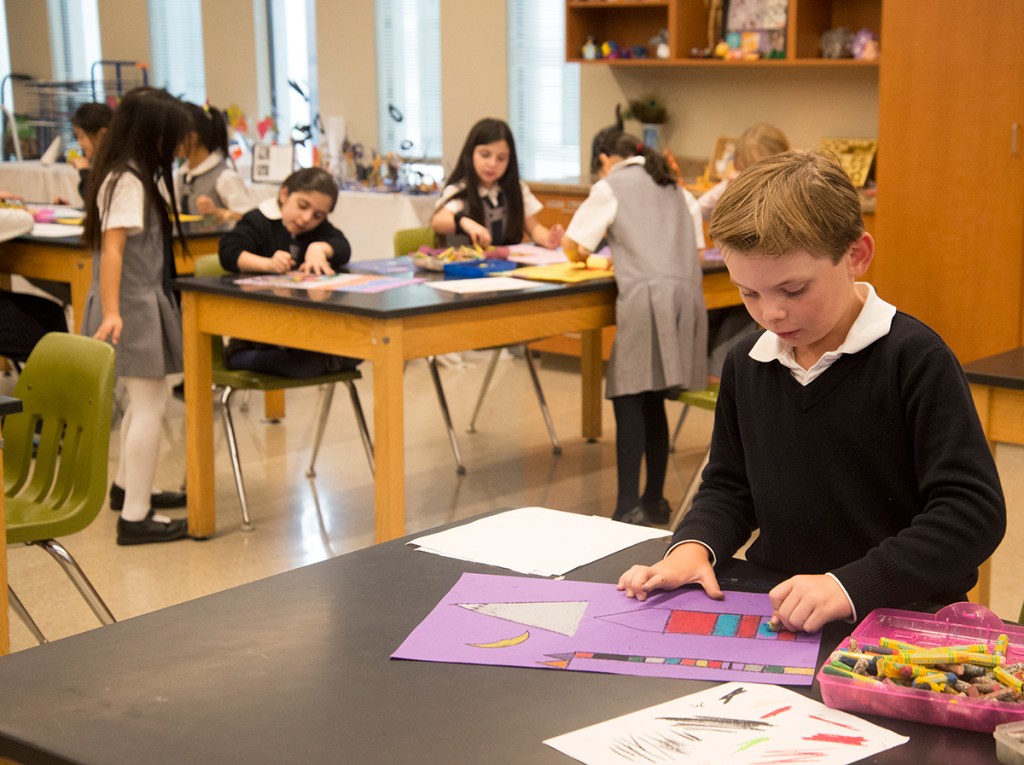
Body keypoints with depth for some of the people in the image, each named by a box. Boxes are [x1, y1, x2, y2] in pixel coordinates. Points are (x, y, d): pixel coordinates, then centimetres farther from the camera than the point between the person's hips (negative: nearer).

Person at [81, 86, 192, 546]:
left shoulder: (142, 176, 11)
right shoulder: (128, 181, -18)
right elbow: (111, 248, -25)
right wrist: (111, 312, -29)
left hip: (146, 300, 10)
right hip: (133, 305, -10)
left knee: (144, 399, 21)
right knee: (150, 404, -8)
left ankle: (126, 488, 37)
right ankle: (135, 517, -6)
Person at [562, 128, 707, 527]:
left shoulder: (610, 187, 5)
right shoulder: (670, 184, 24)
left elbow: (571, 245, 3)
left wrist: (581, 254, 26)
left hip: (647, 297, -6)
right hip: (687, 295, 7)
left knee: (629, 398, -6)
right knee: (651, 399, 13)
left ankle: (628, 507, -12)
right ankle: (654, 501, 17)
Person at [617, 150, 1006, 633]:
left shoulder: (914, 359, -11)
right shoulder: (746, 363, 9)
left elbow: (975, 511, -15)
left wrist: (850, 587, -25)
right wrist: (694, 545, -2)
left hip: (899, 613, -4)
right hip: (773, 607, 5)